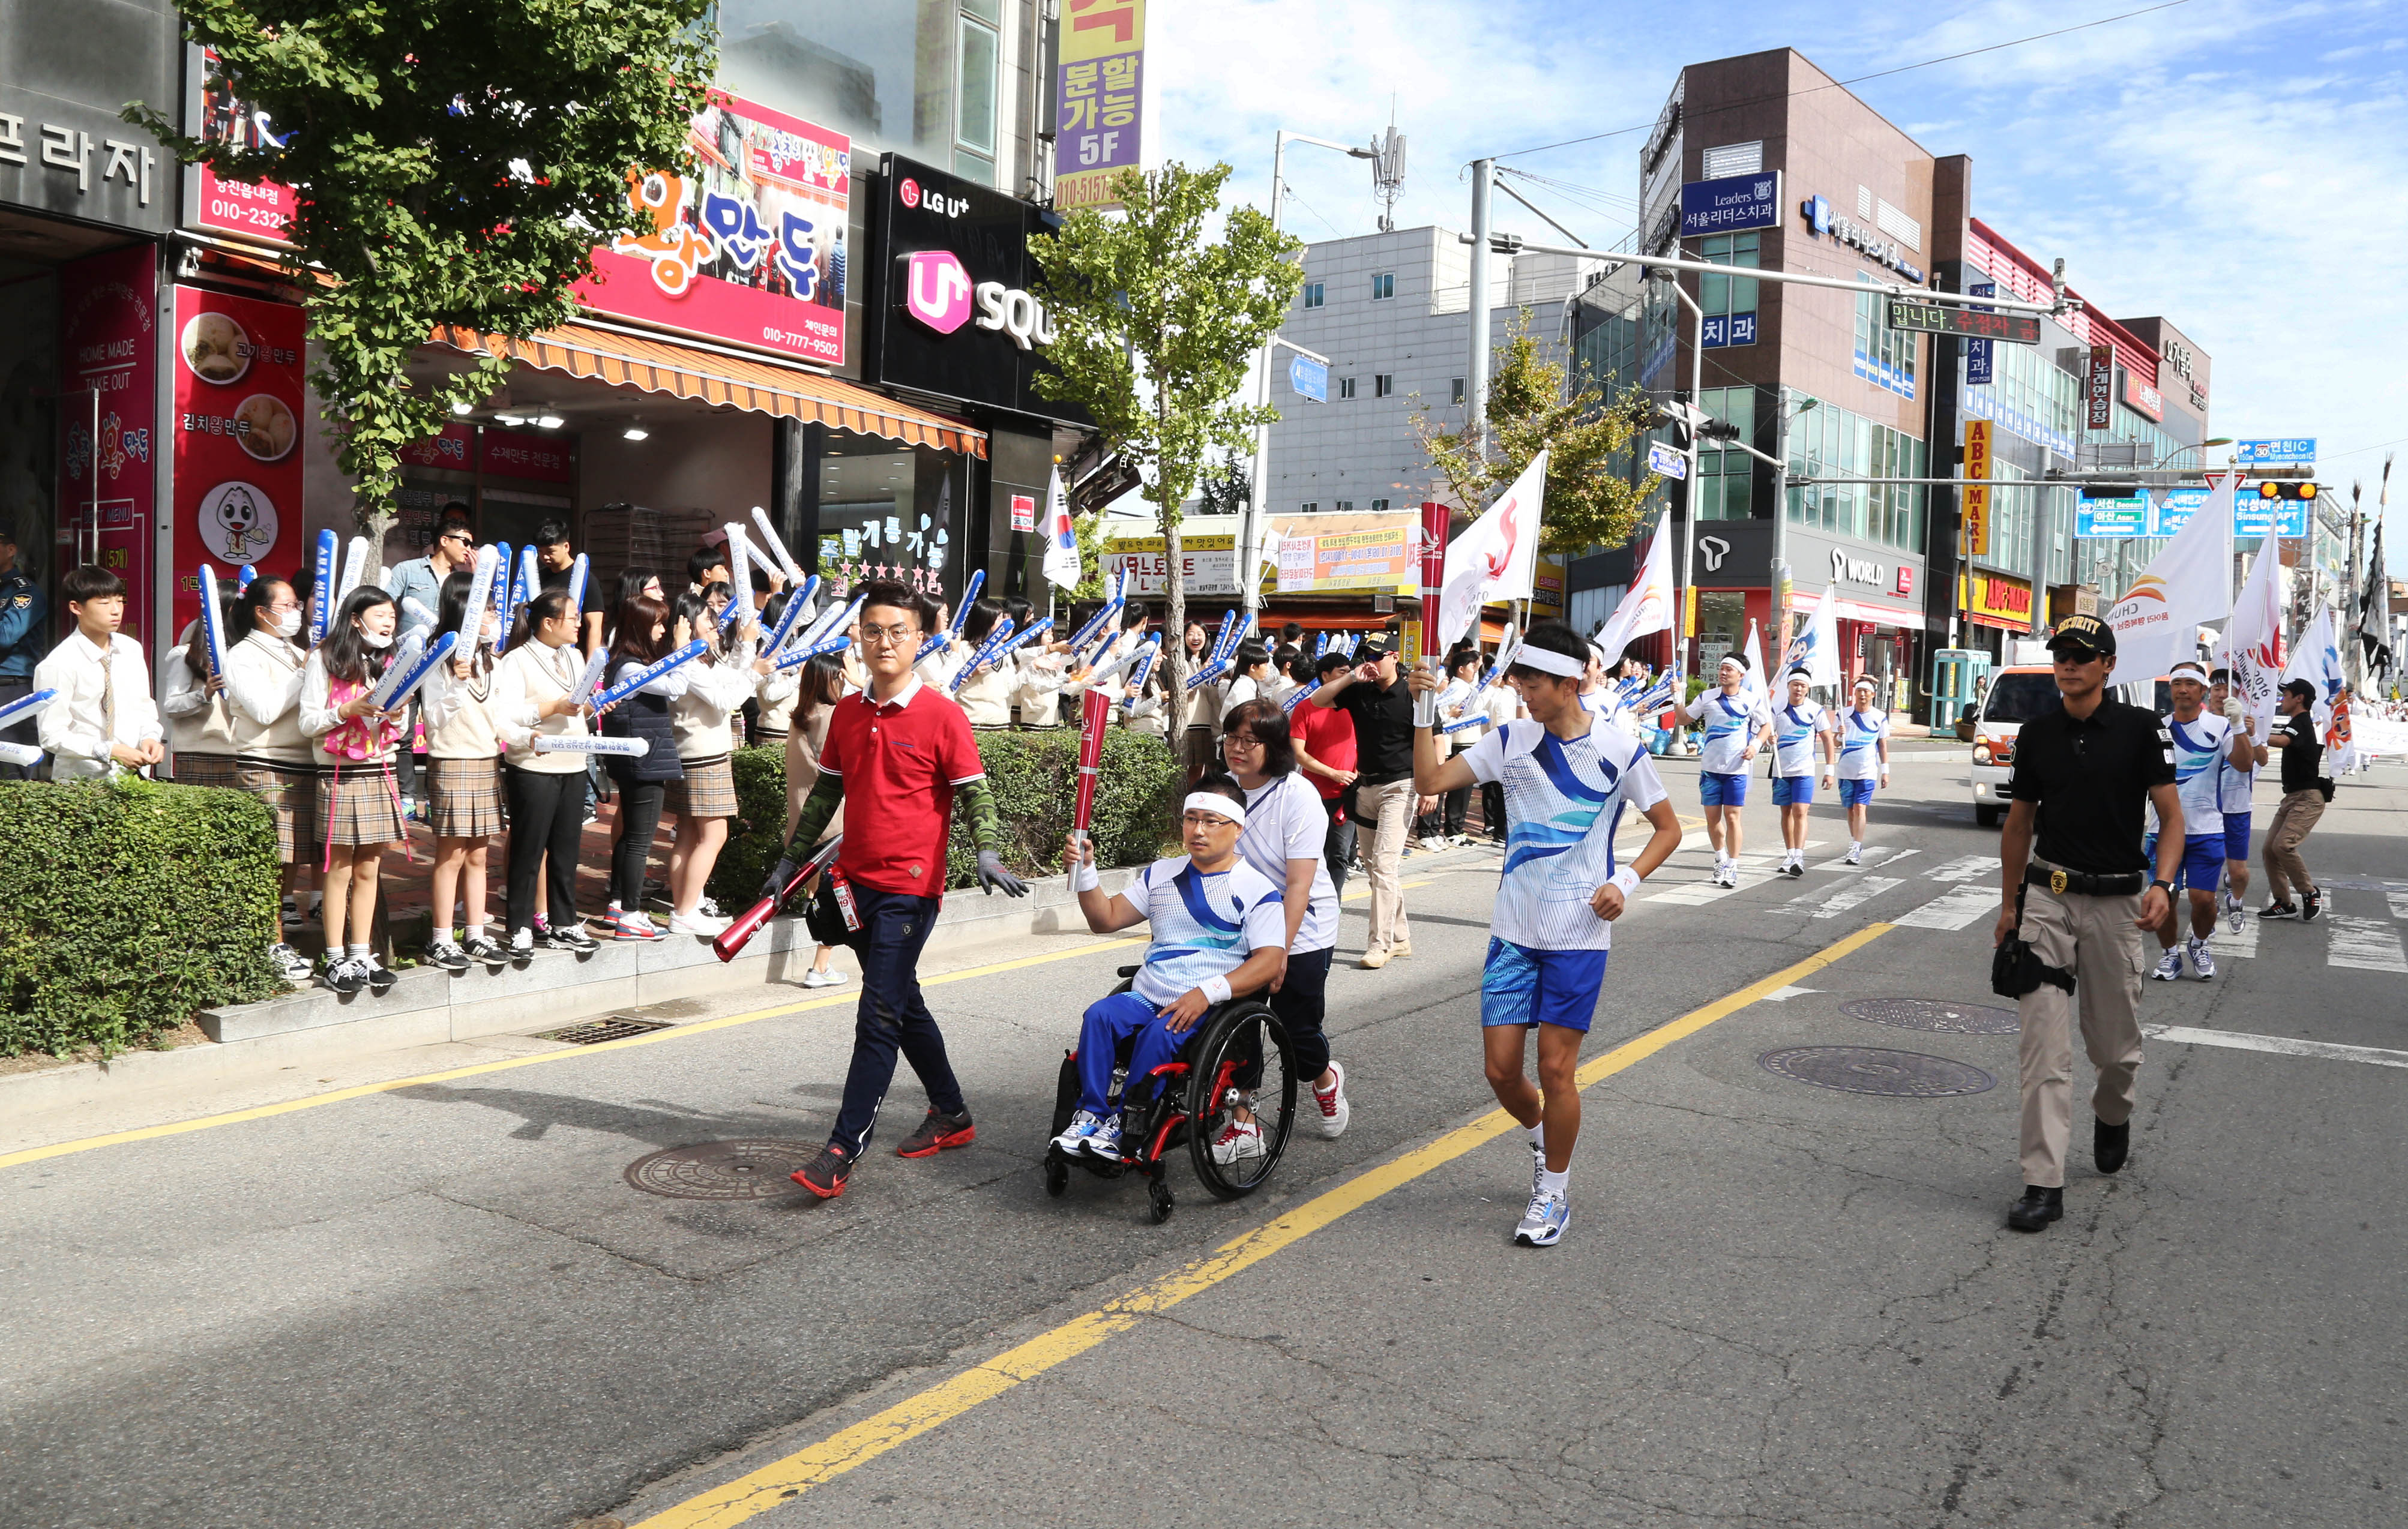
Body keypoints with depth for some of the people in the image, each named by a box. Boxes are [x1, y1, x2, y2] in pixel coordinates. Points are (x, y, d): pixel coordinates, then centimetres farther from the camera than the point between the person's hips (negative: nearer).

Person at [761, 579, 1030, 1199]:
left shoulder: (941, 716, -9)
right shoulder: (847, 714, 8)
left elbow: (975, 792, -8)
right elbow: (824, 793, 17)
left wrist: (987, 852, -24)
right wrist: (789, 861, 17)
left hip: (910, 886, -7)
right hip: (856, 881, 7)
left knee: (879, 1017, -7)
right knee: (902, 1003, 17)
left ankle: (844, 1149, -4)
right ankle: (951, 1114, 33)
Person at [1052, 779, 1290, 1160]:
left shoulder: (1256, 887, -1)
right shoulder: (1161, 875, 16)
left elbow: (1270, 959, -11)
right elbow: (1105, 919, 15)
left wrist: (1208, 993, -22)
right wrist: (1084, 870, -2)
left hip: (1209, 1009, -5)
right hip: (1145, 998, 5)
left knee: (1159, 1034, -33)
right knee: (1099, 1015, -24)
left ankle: (1124, 1127, -19)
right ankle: (1091, 1114, -18)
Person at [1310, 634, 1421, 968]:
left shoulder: (1410, 696, -7)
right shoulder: (1359, 691, 6)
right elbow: (1317, 701, 2)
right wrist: (1351, 677, -7)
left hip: (1400, 787, -6)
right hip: (1366, 786, 6)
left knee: (1384, 864, -14)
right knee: (1376, 866, 11)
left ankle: (1379, 944, -10)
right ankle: (1400, 937, 23)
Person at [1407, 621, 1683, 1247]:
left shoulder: (1618, 750, -6)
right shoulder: (1511, 741, 2)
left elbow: (1668, 829, 4)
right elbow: (1430, 779, -4)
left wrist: (1626, 880, -11)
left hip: (1579, 936, -3)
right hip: (1514, 930, 3)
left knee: (1555, 1068, -1)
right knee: (1501, 1067, 4)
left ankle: (1554, 1191, 20)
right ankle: (1542, 1136, 37)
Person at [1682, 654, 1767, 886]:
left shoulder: (1752, 700, -1)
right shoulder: (1706, 697, 3)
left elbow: (1766, 724, 12)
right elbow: (1686, 717, 11)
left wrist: (1755, 745, -4)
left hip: (1737, 769, -2)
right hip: (1710, 767, 2)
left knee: (1732, 817, -6)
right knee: (1712, 817, 6)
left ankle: (1733, 867, 2)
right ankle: (1721, 858, 28)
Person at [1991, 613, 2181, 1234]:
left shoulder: (2141, 729, -4)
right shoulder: (2037, 734, 5)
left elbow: (2171, 816, -6)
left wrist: (2162, 884, -22)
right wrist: (2008, 905, 13)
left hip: (2117, 902, -2)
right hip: (2047, 897, 2)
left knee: (2116, 1042, 11)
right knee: (2044, 1041, -6)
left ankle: (2113, 1115, 45)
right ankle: (2044, 1182, -6)